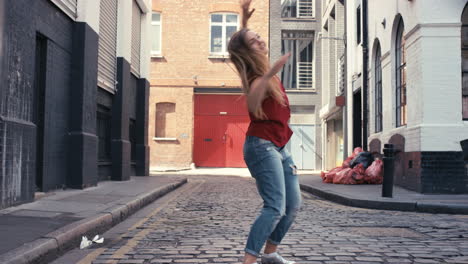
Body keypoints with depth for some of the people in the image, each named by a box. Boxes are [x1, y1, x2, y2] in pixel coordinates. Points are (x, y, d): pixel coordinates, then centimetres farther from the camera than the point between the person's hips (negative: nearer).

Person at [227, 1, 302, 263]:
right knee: (275, 207, -18)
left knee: (293, 206, 10)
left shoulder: (264, 72, 8)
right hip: (262, 146, -9)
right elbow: (253, 106, -40)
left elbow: (243, 37, 26)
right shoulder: (258, 77, -16)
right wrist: (270, 75, -48)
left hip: (279, 148, 9)